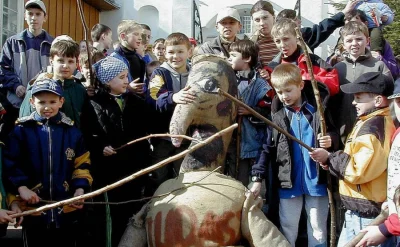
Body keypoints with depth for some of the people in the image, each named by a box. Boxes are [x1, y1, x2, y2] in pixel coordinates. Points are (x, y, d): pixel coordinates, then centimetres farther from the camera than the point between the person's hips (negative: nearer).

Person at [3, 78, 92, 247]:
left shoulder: (72, 131, 4)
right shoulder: (21, 131, -3)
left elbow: (83, 164, 7)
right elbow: (9, 165, -5)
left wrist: (80, 189, -7)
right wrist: (20, 188, -17)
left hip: (67, 210, 2)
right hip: (33, 210, -2)